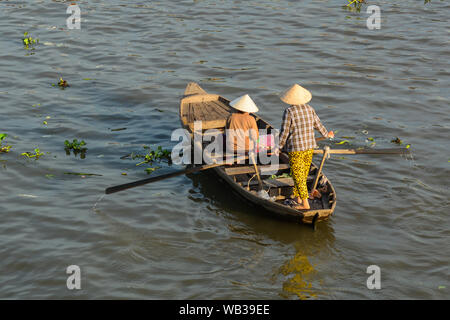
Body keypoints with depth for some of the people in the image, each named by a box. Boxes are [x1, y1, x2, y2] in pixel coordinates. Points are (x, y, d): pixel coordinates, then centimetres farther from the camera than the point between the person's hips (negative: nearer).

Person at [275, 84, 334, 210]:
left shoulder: (289, 111, -14)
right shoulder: (309, 109, 2)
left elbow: (285, 132, -13)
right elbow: (318, 124, 14)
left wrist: (279, 147, -2)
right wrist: (326, 134, 33)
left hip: (295, 148, -6)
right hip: (309, 146, 6)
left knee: (298, 175, 0)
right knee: (303, 174, 17)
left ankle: (305, 203, -2)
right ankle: (297, 197, 29)